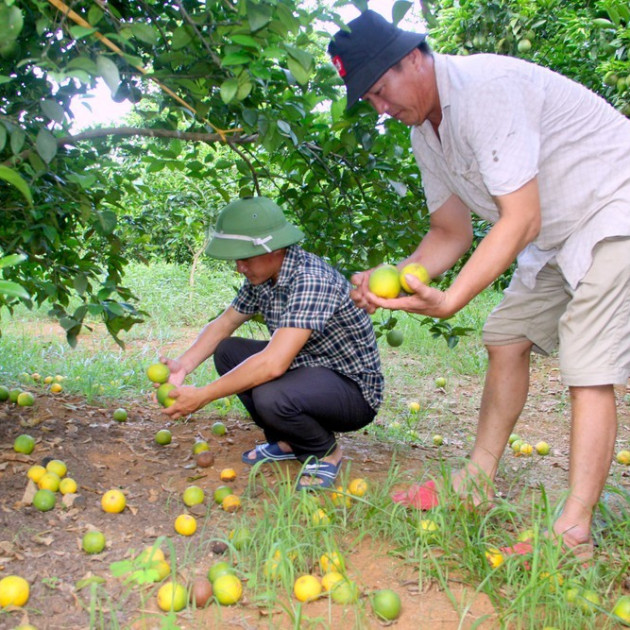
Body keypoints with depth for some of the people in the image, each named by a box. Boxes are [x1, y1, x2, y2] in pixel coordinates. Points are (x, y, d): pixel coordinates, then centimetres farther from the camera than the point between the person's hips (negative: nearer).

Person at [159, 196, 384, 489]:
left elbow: (273, 363, -36)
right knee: (227, 351, 2)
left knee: (270, 396, -34)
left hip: (354, 390, -9)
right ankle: (286, 442, 13)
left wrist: (202, 396, -29)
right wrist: (184, 364, -7)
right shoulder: (261, 276, -1)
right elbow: (223, 324, 11)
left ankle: (326, 452, -2)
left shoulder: (311, 279, -29)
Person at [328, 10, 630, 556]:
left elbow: (520, 221, -30)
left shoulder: (486, 88, -26)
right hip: (556, 235, 10)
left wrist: (450, 301, -36)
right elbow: (452, 233, 8)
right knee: (507, 337, 8)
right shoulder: (425, 132, 3)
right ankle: (478, 481, 18)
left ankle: (573, 533, -11)